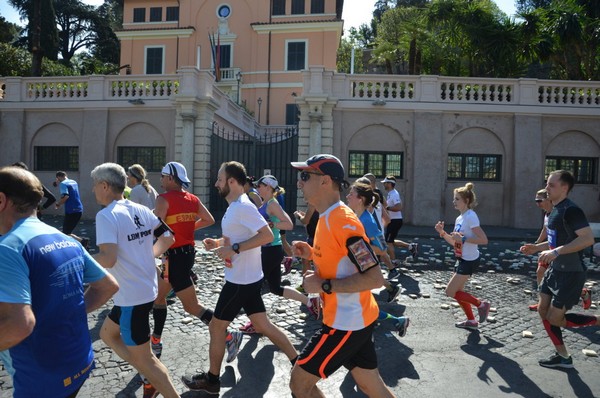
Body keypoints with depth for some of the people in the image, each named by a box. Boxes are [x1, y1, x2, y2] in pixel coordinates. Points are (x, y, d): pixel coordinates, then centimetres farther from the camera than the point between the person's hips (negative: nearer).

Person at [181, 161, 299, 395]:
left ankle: (211, 380, 23)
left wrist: (233, 249, -27)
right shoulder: (236, 206, 11)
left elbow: (267, 235, -28)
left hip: (241, 280, -10)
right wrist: (219, 243, 6)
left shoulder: (242, 206, -21)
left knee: (216, 327, 6)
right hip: (247, 278, 10)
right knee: (263, 325, 15)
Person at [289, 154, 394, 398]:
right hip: (355, 318, 9)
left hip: (347, 323, -9)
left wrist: (323, 286, -23)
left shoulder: (342, 221, -23)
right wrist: (312, 254, 4)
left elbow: (374, 278, -26)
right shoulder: (329, 218, 8)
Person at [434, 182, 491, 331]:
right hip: (462, 260, 9)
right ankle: (471, 321, 30)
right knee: (457, 292, 15)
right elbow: (455, 243, 13)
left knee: (450, 292, -4)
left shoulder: (470, 217, -19)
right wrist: (442, 233, 0)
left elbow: (484, 240, -25)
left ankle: (481, 304, 9)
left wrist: (463, 238, -26)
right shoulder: (459, 218, 8)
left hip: (469, 261, -9)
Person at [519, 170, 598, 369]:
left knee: (554, 319, -2)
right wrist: (538, 247, 11)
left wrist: (556, 252, -34)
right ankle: (563, 356, 24)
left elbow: (588, 238, -31)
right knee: (543, 311, 12)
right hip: (555, 270, 10)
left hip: (571, 273, -10)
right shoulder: (555, 210, 10)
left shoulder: (571, 210, -20)